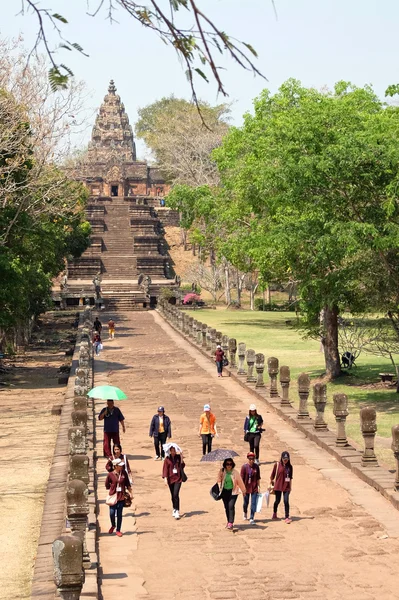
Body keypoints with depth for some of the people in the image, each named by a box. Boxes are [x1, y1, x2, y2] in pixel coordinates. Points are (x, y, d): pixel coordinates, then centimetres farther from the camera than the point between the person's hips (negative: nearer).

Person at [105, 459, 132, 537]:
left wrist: (130, 493, 6)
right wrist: (113, 488, 5)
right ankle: (113, 526, 29)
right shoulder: (110, 474, -8)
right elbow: (107, 485, 5)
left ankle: (118, 530, 18)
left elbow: (128, 484, 8)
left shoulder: (124, 473, -1)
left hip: (121, 497, 2)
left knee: (119, 514, 6)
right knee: (112, 513, -2)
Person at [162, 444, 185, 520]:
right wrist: (165, 478, -10)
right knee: (172, 495, 11)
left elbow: (182, 466, -4)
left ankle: (177, 511, -14)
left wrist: (181, 458, -13)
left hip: (178, 478, -1)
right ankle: (174, 509, 28)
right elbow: (165, 469, -2)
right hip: (170, 479, 1)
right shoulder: (167, 459, -2)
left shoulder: (178, 457, 1)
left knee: (176, 494, -14)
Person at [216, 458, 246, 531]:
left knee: (231, 506, -16)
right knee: (226, 507, 11)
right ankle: (229, 521, 27)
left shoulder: (235, 472, -3)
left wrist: (244, 490, 11)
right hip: (224, 491, 3)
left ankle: (231, 523, -18)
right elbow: (219, 480, 2)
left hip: (233, 491, -3)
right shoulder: (222, 471, 1)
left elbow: (240, 481, 4)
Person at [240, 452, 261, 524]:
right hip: (246, 488, -1)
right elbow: (241, 478, -7)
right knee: (246, 502, 14)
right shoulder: (244, 467, -9)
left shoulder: (256, 467, -2)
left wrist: (258, 487, 2)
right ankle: (245, 513, 43)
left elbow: (258, 478, 5)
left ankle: (252, 518, 0)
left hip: (254, 488, 1)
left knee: (253, 503, -5)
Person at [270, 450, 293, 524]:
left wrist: (290, 487, 9)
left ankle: (287, 517, -5)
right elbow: (272, 475, 3)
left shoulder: (290, 467, 1)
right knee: (277, 501, 10)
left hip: (286, 487, 1)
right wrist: (271, 483, 5)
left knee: (286, 501, -8)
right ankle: (274, 514, 36)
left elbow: (290, 478, 8)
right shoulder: (277, 465, -6)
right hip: (278, 486, -1)